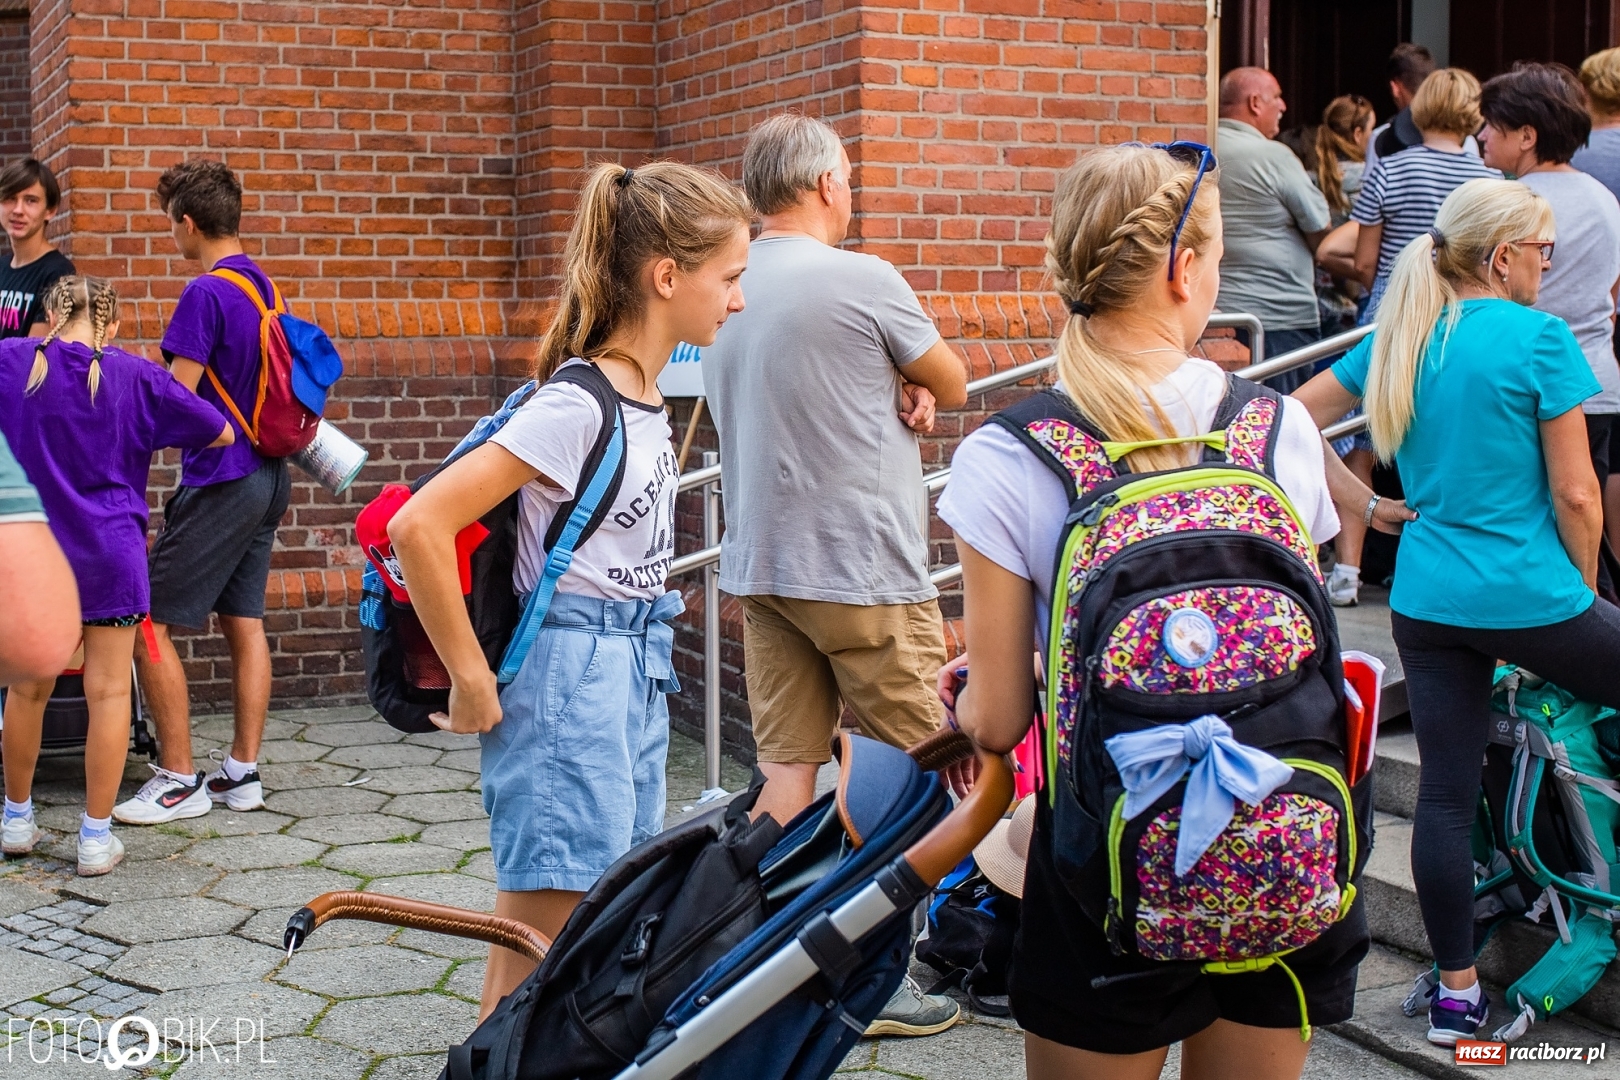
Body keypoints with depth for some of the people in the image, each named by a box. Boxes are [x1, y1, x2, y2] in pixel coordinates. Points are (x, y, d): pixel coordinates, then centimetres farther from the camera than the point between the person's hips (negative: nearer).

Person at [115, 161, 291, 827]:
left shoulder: (206, 293, -16)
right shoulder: (262, 286, 12)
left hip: (219, 482, -9)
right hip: (266, 475, 9)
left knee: (150, 623, -3)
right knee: (244, 622, 11)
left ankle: (178, 781, 0)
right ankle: (242, 773, 15)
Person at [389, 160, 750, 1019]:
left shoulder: (644, 395, 7)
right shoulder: (578, 406, -19)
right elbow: (420, 527, -25)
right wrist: (473, 683, -18)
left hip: (636, 679, 9)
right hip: (571, 681, -9)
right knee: (540, 950, -1)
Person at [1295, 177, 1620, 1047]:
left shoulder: (1398, 340, 7)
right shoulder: (1539, 339, -10)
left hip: (1426, 603, 6)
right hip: (1529, 599, -6)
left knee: (1445, 793, 9)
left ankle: (1456, 993, 17)